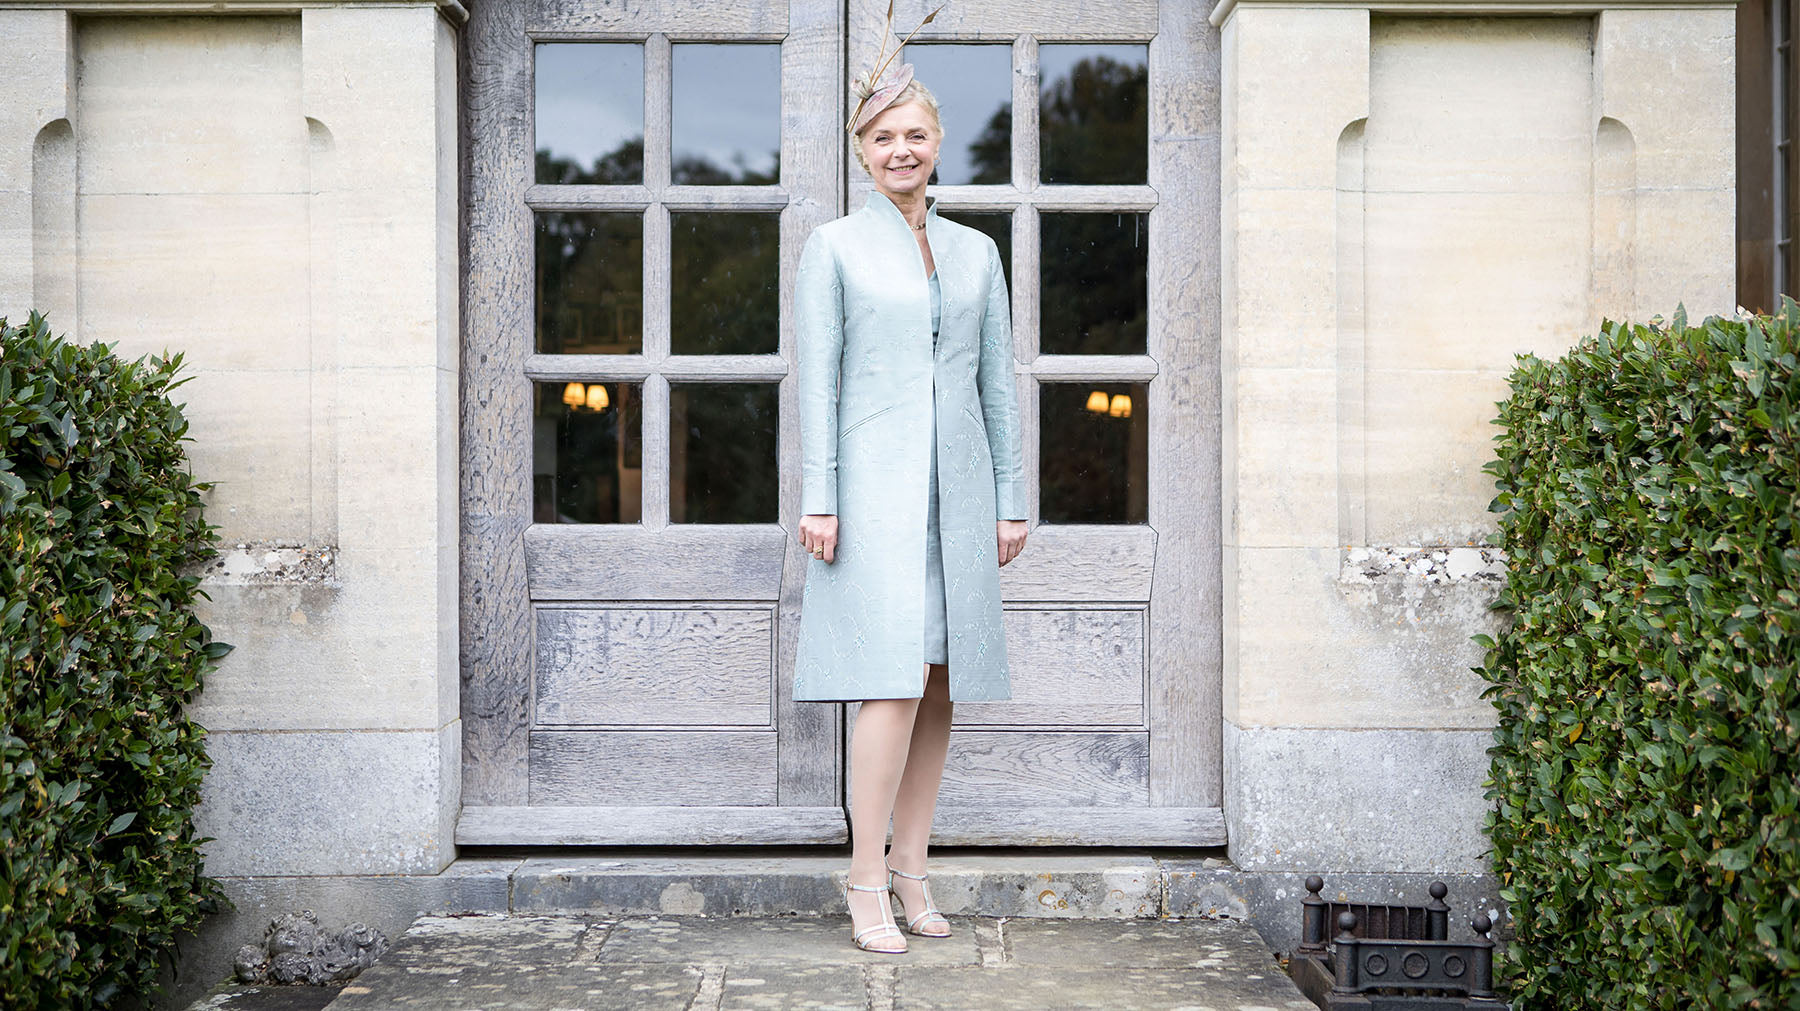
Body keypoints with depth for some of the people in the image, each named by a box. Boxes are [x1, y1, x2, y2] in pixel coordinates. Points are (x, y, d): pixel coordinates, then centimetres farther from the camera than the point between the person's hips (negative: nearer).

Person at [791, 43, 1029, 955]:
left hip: (956, 489, 5)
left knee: (941, 681, 5)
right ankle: (866, 881, -4)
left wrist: (1011, 500, 8)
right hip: (874, 483, -4)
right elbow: (816, 377, -3)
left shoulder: (976, 251, 13)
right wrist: (816, 499, -11)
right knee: (896, 680, -13)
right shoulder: (834, 246, 3)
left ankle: (911, 869, 15)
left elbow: (997, 383, 12)